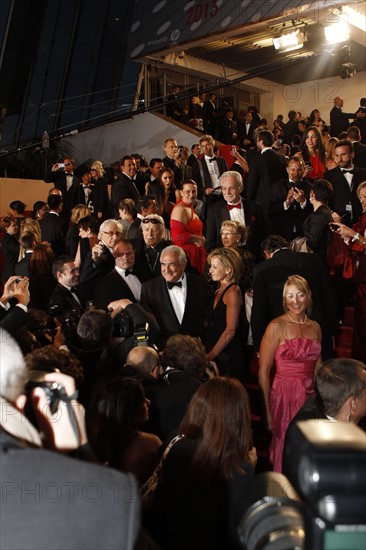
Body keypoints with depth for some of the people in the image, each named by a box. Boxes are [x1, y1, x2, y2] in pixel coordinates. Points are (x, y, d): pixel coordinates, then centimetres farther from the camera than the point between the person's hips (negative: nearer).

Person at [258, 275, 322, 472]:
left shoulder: (315, 328, 9)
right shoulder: (276, 327, -8)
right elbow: (263, 371, -9)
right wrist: (268, 409, -12)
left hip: (310, 396, 5)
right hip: (285, 395, -5)